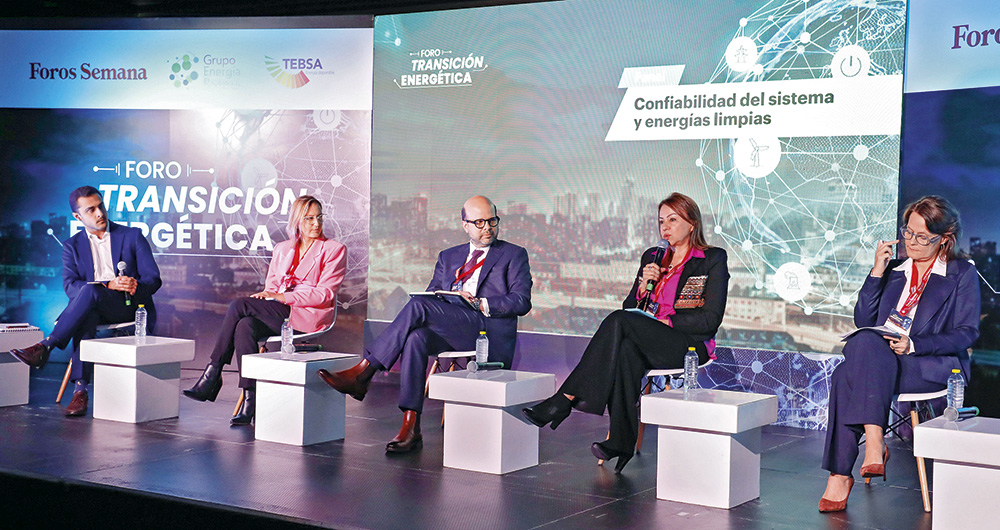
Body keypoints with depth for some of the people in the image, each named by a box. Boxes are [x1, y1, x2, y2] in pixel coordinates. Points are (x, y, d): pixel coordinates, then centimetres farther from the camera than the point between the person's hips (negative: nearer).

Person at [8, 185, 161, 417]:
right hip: (94, 307, 2)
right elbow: (70, 286, -2)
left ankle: (45, 346, -33)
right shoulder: (72, 246, 14)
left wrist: (135, 286, -20)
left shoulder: (132, 236, 10)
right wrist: (108, 284, -19)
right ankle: (80, 390, -42)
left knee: (90, 291, -34)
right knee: (86, 317, -37)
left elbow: (153, 279, 4)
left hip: (130, 307, -2)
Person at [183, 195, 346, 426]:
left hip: (309, 318, -5)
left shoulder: (334, 249, 3)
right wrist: (266, 295, -8)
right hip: (278, 315, 5)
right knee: (244, 326, -30)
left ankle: (212, 375, -18)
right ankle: (250, 401, -31)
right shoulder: (282, 249, 20)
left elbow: (325, 294, -7)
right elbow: (271, 286, 18)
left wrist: (283, 297, -15)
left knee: (240, 305, -24)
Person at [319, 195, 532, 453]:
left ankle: (361, 373, -24)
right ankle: (410, 428, -34)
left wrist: (480, 304, -14)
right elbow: (432, 294, 20)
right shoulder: (448, 257, 27)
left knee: (418, 305, -26)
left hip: (491, 333, -5)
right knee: (415, 337, -32)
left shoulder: (514, 255, 13)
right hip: (450, 332, 5)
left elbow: (522, 301, -1)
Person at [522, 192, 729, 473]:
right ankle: (621, 442, -40)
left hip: (689, 344, -5)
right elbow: (630, 307, 18)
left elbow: (710, 319, -4)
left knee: (619, 321, -31)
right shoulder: (652, 257, 22)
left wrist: (666, 321, -12)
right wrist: (643, 286, -2)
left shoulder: (714, 260, 6)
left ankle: (566, 398, -34)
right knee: (627, 351, -36)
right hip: (647, 343, 5)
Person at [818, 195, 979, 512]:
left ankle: (840, 475, -35)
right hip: (879, 359, 5)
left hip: (936, 364, -5)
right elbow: (863, 320, 14)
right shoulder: (894, 270, 24)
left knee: (847, 376, -34)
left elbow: (967, 332, -1)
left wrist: (913, 344, -15)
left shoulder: (962, 274, 10)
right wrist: (877, 271, 5)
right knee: (864, 342, -34)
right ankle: (874, 444, -37)